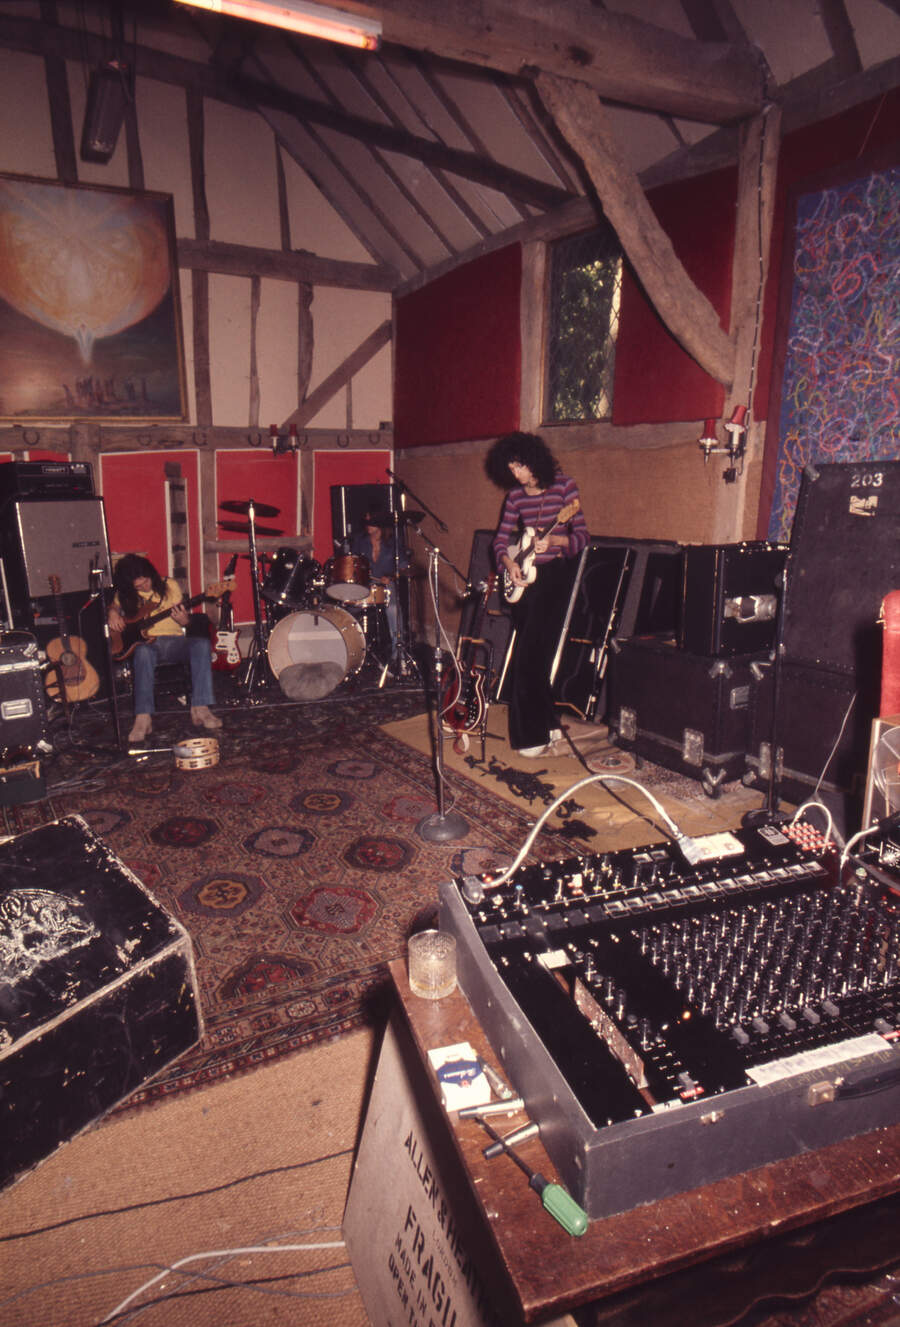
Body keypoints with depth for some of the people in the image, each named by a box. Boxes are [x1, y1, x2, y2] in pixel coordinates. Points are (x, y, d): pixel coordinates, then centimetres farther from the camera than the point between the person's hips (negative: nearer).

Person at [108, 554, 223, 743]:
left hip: (174, 640, 1)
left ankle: (200, 709, -36)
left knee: (202, 644, -31)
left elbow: (184, 619, 7)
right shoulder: (124, 594, 9)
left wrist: (183, 620, -18)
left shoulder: (169, 585, 5)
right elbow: (113, 607, 27)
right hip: (146, 642, 0)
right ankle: (143, 718, -44)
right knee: (143, 652, -38)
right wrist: (112, 613, 2)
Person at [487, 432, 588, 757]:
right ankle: (548, 729, 20)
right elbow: (501, 540, 10)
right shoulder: (516, 495, 8)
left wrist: (553, 541, -24)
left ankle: (531, 737, 1)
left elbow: (582, 537, -8)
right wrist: (509, 564, -8)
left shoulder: (564, 486, -6)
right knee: (533, 659, 8)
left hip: (552, 575, -6)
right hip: (522, 579, 6)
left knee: (527, 660, -9)